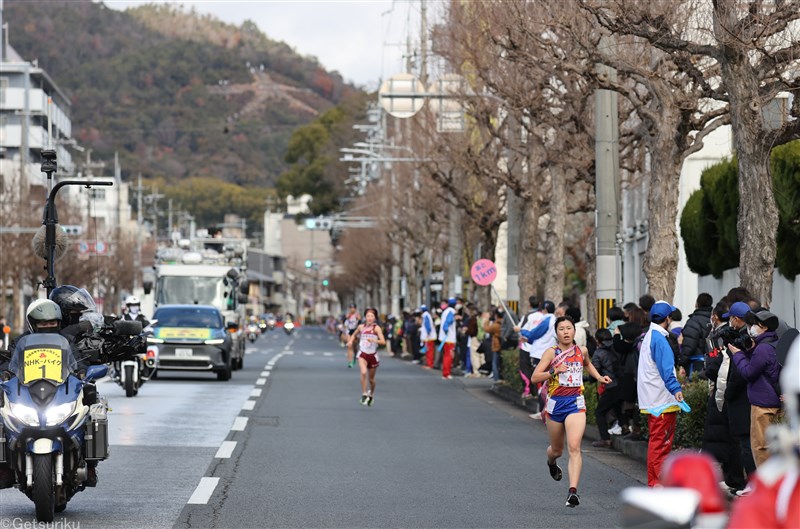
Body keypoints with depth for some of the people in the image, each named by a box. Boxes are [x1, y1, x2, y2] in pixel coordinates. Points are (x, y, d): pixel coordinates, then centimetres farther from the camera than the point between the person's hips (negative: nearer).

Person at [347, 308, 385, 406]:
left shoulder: (376, 328, -9)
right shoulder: (361, 327, 1)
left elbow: (383, 342, -20)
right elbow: (354, 335, 23)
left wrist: (373, 340, -36)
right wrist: (351, 341, 3)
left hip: (373, 355, -1)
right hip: (363, 354, 1)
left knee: (371, 379, 12)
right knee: (363, 372, -27)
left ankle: (371, 395, 41)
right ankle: (364, 395, -20)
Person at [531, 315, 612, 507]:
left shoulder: (581, 351, 6)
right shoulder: (551, 353, -3)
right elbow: (534, 378, -9)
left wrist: (599, 377, 17)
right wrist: (554, 371, -21)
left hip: (576, 404, 0)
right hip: (555, 403, 0)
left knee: (574, 447, -18)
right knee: (557, 449, 16)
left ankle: (573, 491, -25)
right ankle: (551, 463, 55)